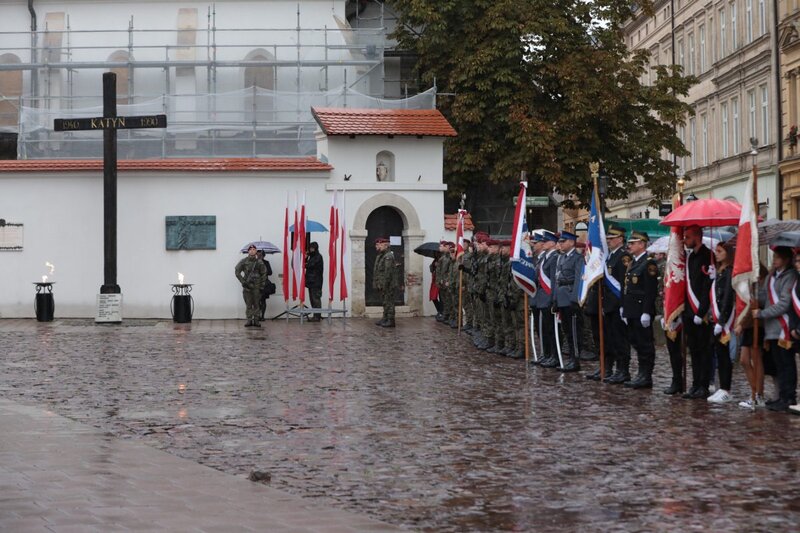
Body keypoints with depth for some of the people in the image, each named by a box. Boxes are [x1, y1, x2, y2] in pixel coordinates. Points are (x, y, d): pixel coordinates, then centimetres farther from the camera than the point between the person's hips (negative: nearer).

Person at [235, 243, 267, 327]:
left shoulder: (259, 262, 3)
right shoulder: (243, 262, 1)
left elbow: (263, 274, 7)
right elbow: (237, 272, 2)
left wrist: (262, 286, 2)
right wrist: (243, 281, -6)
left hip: (256, 286, 0)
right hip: (246, 286, 0)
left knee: (256, 304, 1)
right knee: (248, 305, 2)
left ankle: (256, 320, 6)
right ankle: (249, 320, 6)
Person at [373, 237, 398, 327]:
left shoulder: (388, 256, -17)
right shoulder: (380, 256, 16)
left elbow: (388, 272, -22)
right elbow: (377, 271, 21)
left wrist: (384, 285, -24)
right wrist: (376, 284, 17)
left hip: (389, 285, -10)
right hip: (382, 285, 10)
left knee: (389, 302, -7)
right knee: (385, 302, 15)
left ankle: (390, 321, -4)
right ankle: (385, 319, 22)